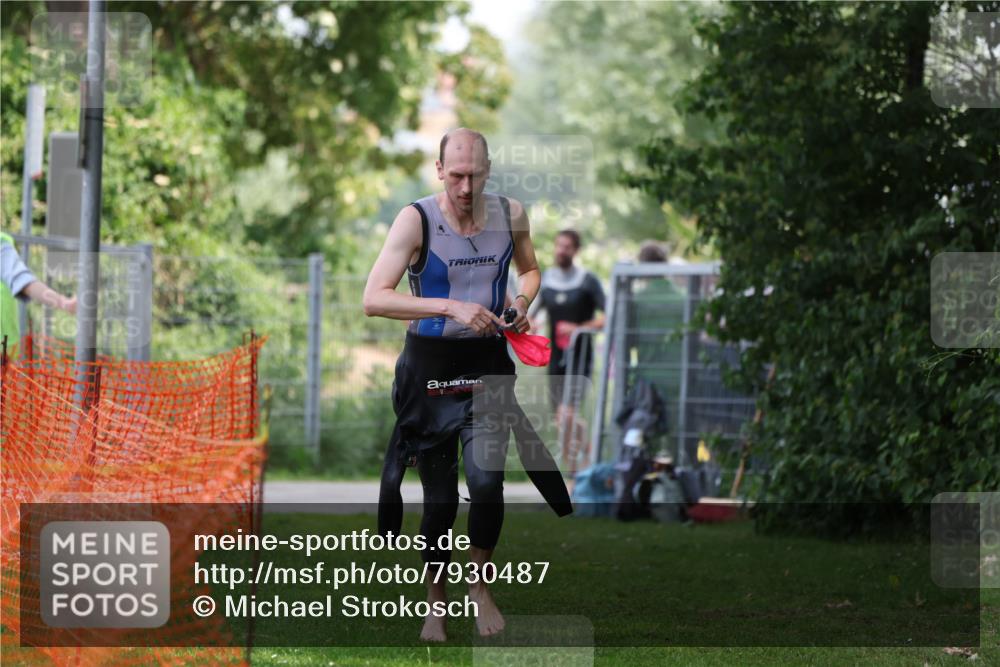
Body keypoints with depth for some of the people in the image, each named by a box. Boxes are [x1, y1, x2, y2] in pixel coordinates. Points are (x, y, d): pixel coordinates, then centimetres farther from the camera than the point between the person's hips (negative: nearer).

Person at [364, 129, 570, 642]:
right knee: (440, 499, 3)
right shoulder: (416, 220, -14)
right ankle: (435, 603, 24)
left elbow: (529, 269, 20)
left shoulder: (510, 215, -2)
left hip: (488, 361, 2)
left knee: (486, 483, -15)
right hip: (429, 364, -2)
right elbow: (373, 299, -23)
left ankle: (479, 585, 9)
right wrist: (450, 308, -31)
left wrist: (524, 300, -3)